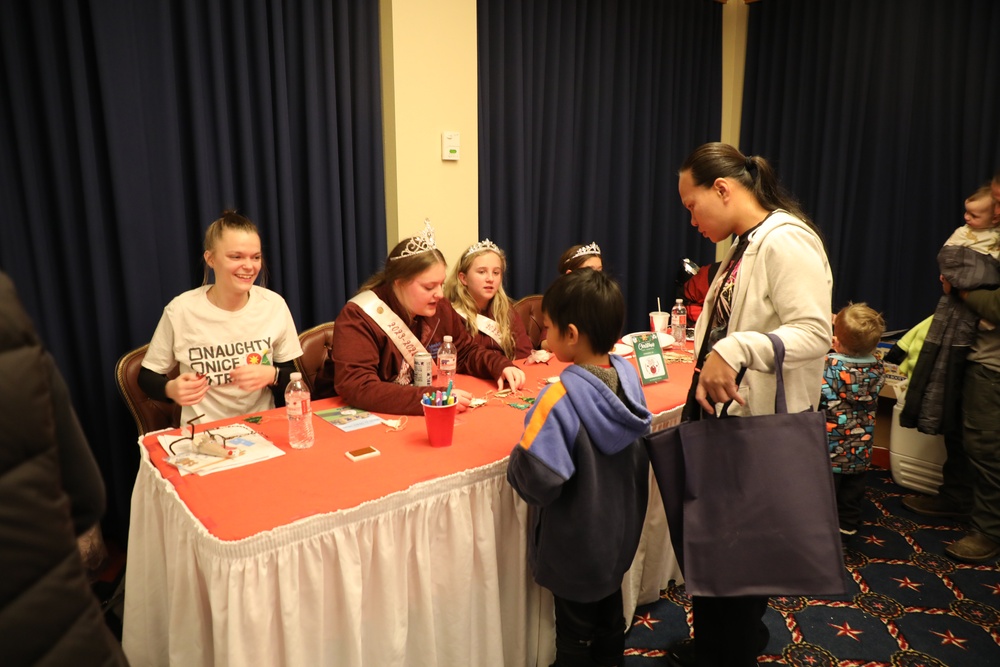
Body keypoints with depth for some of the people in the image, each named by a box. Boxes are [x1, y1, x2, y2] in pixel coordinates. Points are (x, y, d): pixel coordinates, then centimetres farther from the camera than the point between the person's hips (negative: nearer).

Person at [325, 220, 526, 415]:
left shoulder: (439, 307, -2)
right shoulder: (358, 317, -19)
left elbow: (466, 352, 12)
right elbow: (356, 388, -29)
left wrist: (500, 366, -7)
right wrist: (434, 398, -34)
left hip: (426, 418, 5)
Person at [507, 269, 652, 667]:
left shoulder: (560, 401, -32)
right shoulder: (629, 375, -12)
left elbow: (539, 481, -35)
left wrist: (517, 461, -14)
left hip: (575, 546, -6)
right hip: (620, 531, 6)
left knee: (577, 633, 19)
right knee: (610, 613, 28)